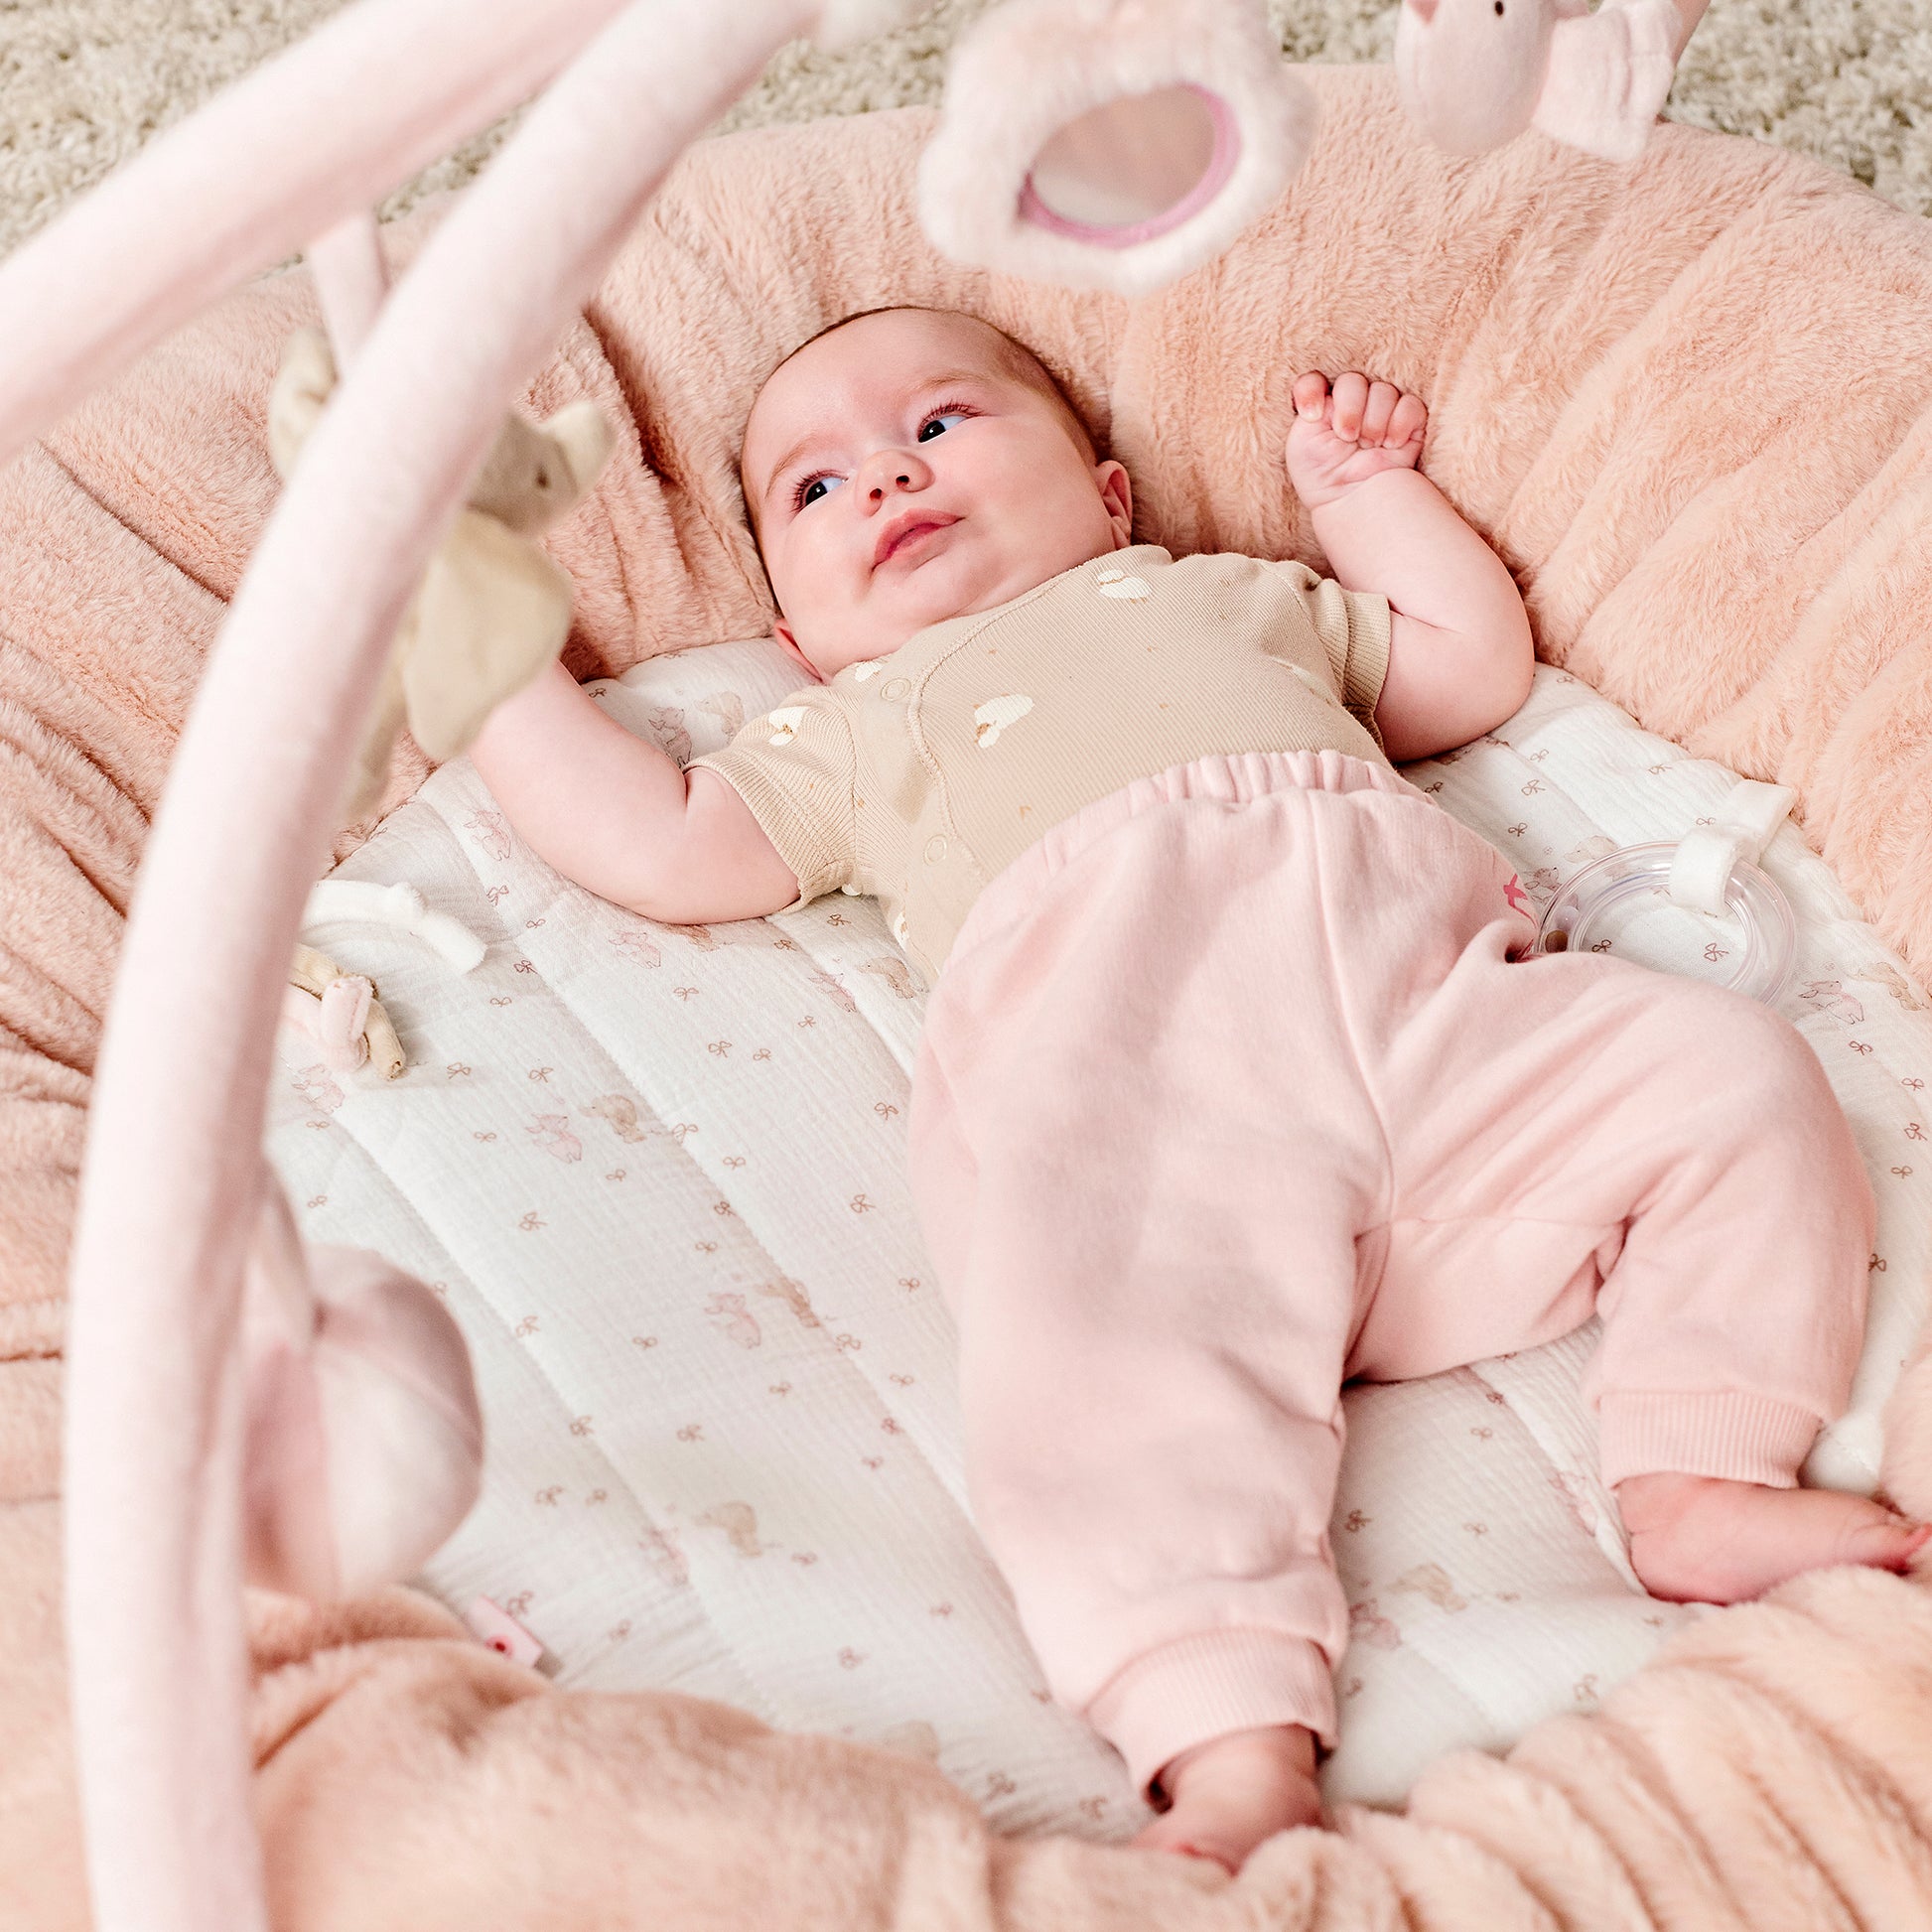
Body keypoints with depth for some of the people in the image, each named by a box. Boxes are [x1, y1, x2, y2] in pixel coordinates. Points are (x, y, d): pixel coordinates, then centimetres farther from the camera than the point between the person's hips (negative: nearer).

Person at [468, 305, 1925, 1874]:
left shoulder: (1228, 598, 42)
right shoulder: (852, 732, 37)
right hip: (1123, 1066, -3)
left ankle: (1708, 1485, -15)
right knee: (1117, 1360, -33)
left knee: (1735, 1079, -12)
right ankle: (1234, 1747, -39)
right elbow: (670, 844, 26)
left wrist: (1364, 487, 44)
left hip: (1423, 993, 4)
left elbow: (1480, 661, 43)